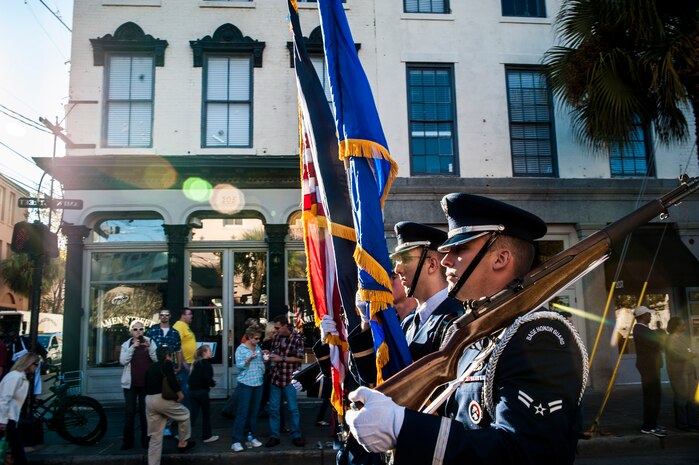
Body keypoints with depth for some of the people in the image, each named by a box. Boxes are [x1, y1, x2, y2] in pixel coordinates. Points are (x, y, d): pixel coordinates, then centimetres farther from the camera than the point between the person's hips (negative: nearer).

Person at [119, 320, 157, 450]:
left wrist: (149, 347, -20)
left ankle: (146, 440, 12)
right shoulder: (126, 345, 4)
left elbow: (157, 359, -6)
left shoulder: (150, 343, 3)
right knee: (129, 412, 1)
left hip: (146, 383, 0)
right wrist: (132, 347, -19)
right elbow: (123, 361, -9)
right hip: (130, 383, 0)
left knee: (145, 412, 5)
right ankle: (128, 441, 8)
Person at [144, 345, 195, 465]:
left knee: (155, 436, 12)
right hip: (161, 399, -7)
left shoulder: (151, 368, 21)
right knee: (184, 414, 18)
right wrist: (179, 392, -10)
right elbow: (171, 379, -19)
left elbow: (147, 385, 23)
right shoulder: (167, 364, -1)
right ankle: (182, 443, 25)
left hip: (149, 400, 7)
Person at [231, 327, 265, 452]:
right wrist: (249, 359, -26)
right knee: (242, 413, -6)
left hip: (258, 383, 6)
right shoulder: (240, 349, -6)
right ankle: (237, 441, -1)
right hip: (245, 384, -6)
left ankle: (252, 437, 21)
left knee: (254, 412, 11)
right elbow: (239, 366, -12)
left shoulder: (258, 348, 11)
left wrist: (265, 358, -1)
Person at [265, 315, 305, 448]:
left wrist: (281, 358, -14)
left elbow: (299, 358, -12)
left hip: (289, 378, -5)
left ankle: (296, 436, 15)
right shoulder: (276, 338, 8)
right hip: (275, 377, 5)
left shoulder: (297, 338, -9)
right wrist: (269, 354, 0)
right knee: (273, 408, 8)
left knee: (293, 408, 3)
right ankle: (274, 436, 18)